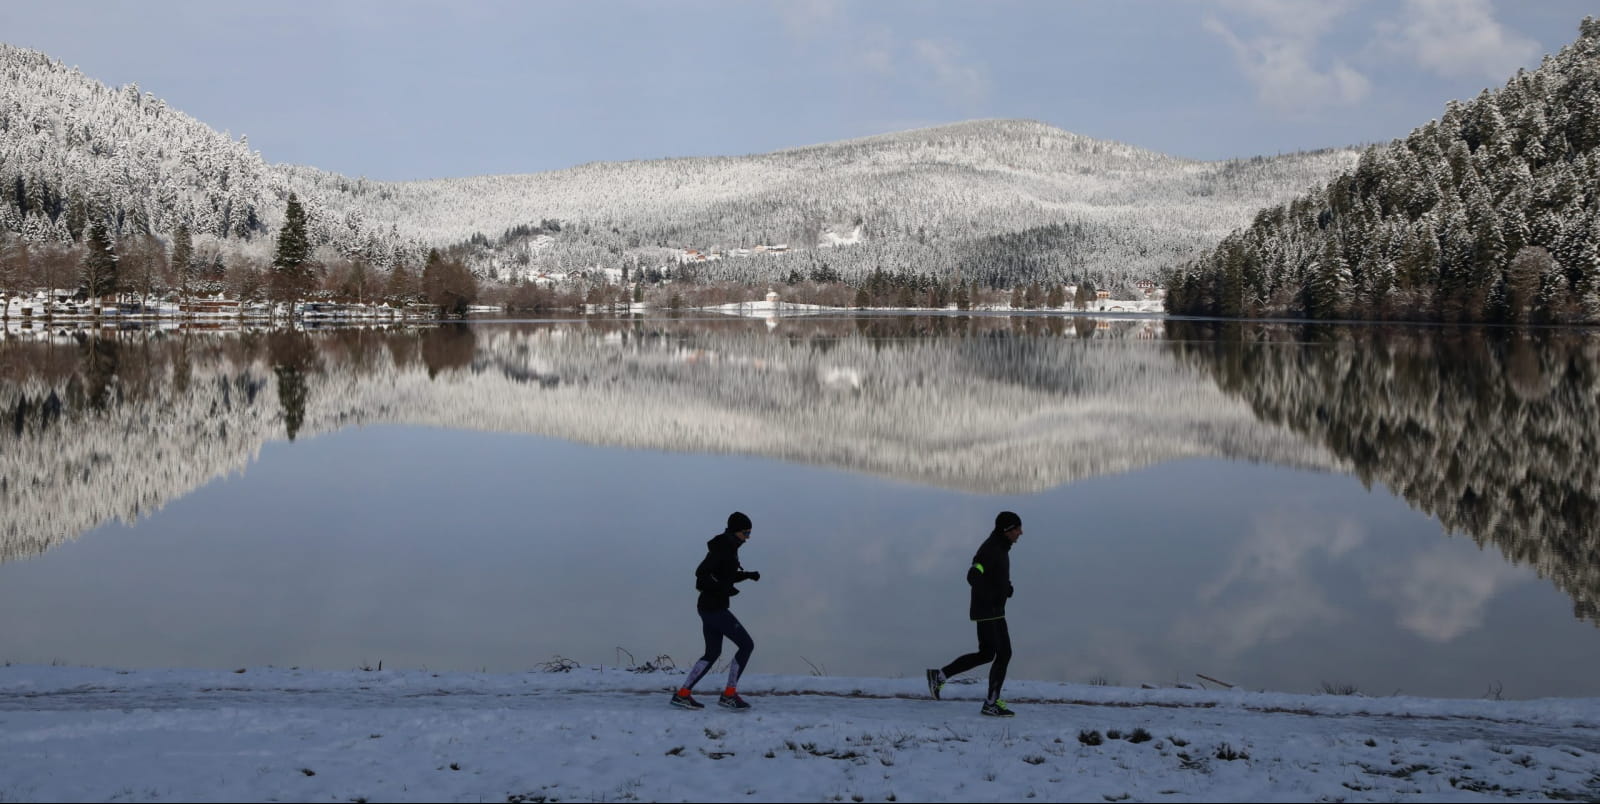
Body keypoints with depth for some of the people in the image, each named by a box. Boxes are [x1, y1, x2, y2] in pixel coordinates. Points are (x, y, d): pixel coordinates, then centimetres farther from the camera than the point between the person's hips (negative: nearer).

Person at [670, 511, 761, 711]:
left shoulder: (729, 548, 13)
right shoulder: (721, 548, -16)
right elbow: (701, 573, -24)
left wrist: (748, 575, 12)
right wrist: (724, 589, -26)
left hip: (709, 607, 10)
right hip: (715, 607, -10)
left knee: (712, 653, 16)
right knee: (746, 645, -4)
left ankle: (682, 694, 14)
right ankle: (729, 694, 0)